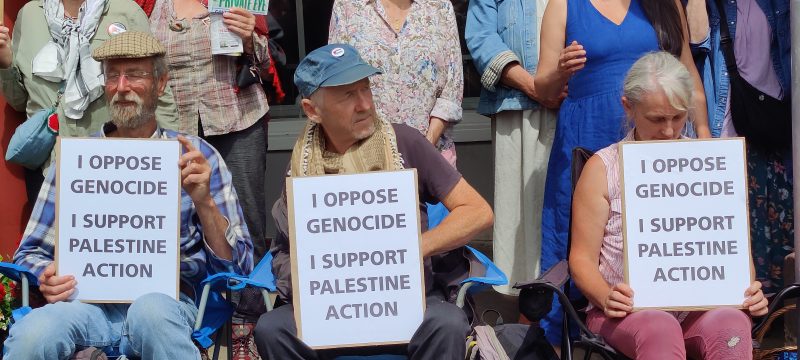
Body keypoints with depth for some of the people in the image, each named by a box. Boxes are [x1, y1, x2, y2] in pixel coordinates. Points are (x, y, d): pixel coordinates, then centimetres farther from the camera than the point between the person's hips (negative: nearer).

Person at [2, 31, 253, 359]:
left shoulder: (196, 156, 10)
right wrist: (47, 278, -6)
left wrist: (204, 202, -10)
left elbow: (237, 266, 7)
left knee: (150, 311, -38)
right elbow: (31, 252, 18)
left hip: (165, 298, -1)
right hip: (86, 300, 1)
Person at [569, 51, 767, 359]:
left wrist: (747, 288, -8)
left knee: (731, 323, -33)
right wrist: (606, 297, -18)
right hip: (629, 309, -2)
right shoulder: (603, 167, 7)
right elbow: (583, 257, 3)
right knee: (660, 330, -38)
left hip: (699, 306, 2)